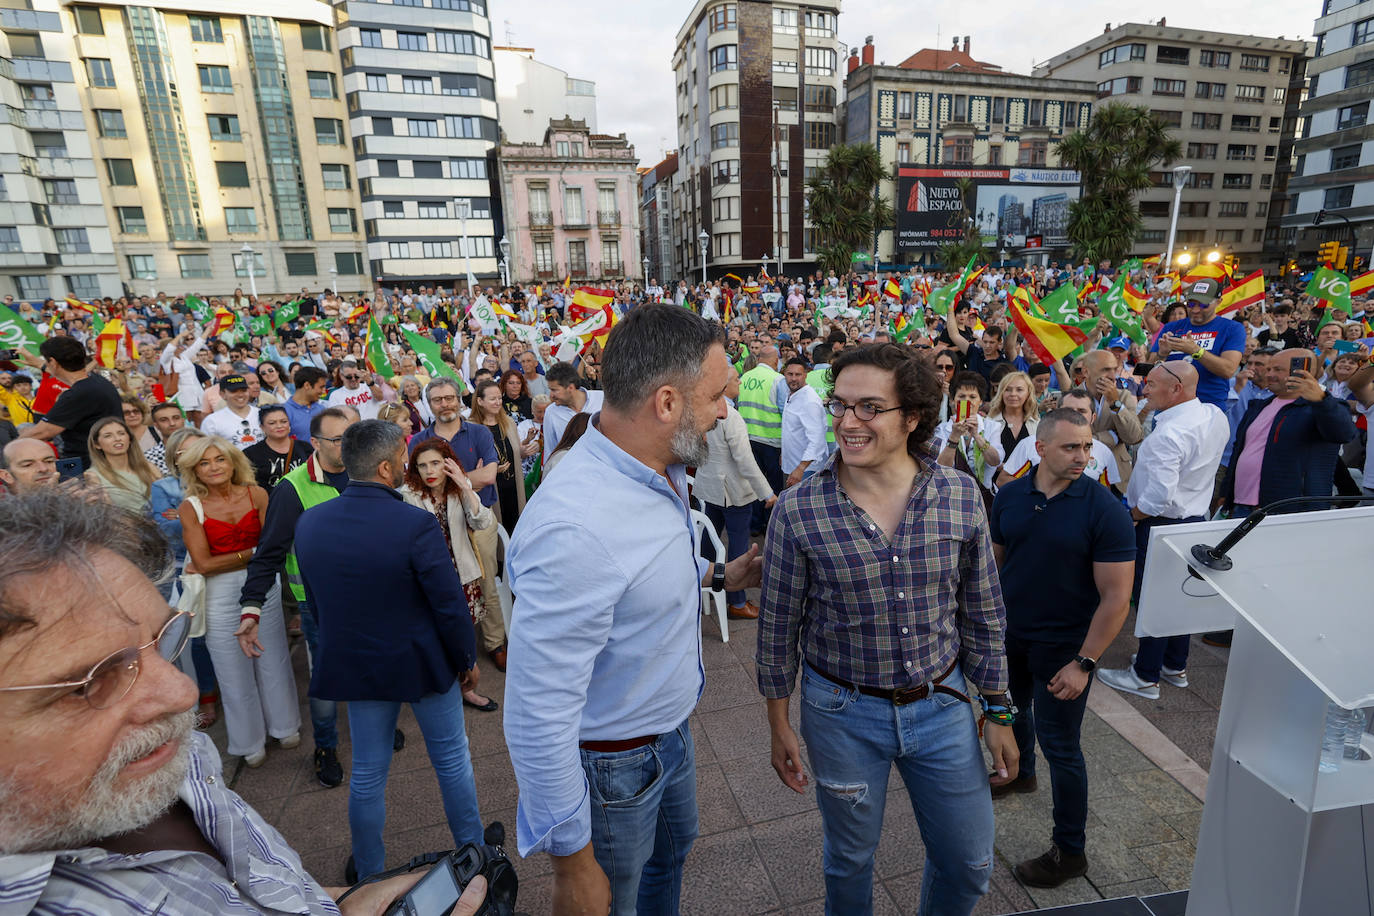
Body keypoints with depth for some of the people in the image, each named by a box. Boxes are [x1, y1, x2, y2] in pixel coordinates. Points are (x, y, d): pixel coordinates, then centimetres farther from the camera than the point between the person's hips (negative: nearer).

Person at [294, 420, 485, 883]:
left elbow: (315, 603, 4)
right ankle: (471, 847, 36)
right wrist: (467, 659, -4)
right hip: (424, 663, -4)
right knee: (451, 757, 18)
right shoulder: (416, 524, -27)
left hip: (354, 666, 4)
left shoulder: (308, 523, -8)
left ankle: (369, 870, 39)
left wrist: (347, 648, 18)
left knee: (367, 771, 20)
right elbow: (450, 606, -21)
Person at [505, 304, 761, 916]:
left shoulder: (663, 470, -7)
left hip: (671, 729, 8)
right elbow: (539, 719, -32)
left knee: (672, 850, 33)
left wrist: (717, 574, 1)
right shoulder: (574, 526, -38)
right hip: (612, 767, -8)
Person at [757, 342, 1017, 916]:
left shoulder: (961, 497, -11)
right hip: (842, 714, -2)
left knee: (969, 864, 21)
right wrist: (779, 725, 0)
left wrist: (998, 713, 5)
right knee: (849, 861, 21)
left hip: (943, 704, 2)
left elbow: (982, 614, 1)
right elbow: (778, 626, -7)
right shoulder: (797, 512, -18)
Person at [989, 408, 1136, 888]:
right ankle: (1020, 772, 57)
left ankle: (1070, 851, 26)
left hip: (1063, 645, -5)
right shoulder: (1010, 496, -6)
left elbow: (1116, 597, -18)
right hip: (1009, 633, 5)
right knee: (1013, 708, 26)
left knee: (1060, 745, 6)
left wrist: (1084, 663, -19)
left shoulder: (1104, 510, -19)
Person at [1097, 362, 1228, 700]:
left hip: (1162, 525, -9)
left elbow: (1158, 497, -31)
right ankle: (1176, 666, 35)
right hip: (1197, 517, 9)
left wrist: (1132, 515, -13)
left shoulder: (1168, 434, -27)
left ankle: (1145, 676, 15)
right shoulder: (1216, 417, 2)